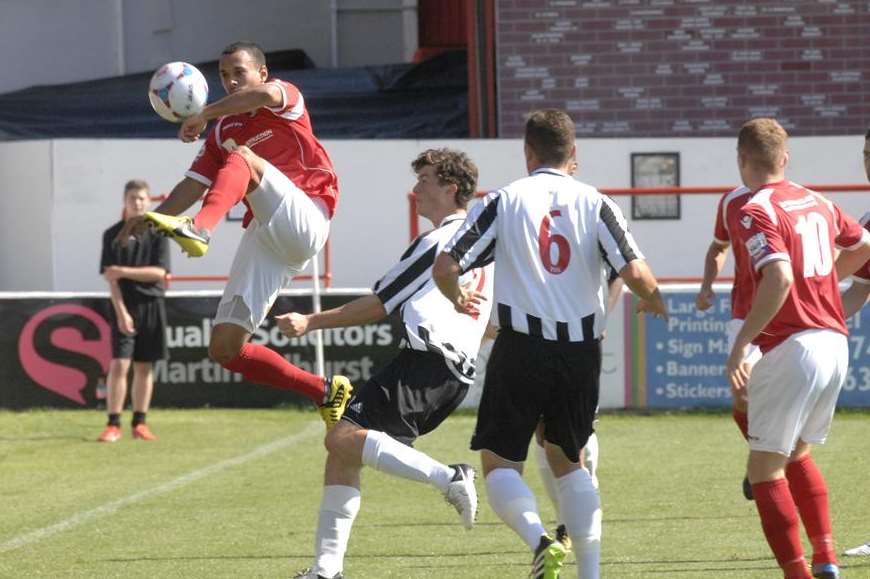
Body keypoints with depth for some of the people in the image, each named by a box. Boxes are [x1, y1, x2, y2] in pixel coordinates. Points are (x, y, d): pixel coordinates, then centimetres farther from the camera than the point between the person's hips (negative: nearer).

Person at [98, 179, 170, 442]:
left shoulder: (157, 234, 3)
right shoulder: (113, 235, 0)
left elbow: (159, 272, -6)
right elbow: (110, 276, -5)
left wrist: (124, 272, -15)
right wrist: (121, 311, -15)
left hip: (152, 305, 2)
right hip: (124, 306, -2)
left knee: (145, 366, 6)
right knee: (119, 364, -9)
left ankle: (140, 423, 13)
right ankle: (113, 425, -7)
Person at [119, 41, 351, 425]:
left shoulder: (287, 99, 3)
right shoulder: (222, 132, 22)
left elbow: (266, 94, -23)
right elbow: (195, 185, 15)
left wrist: (204, 115, -17)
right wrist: (154, 216, -2)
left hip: (303, 221, -7)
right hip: (263, 237, 7)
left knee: (242, 157, -30)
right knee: (225, 350, -3)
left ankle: (200, 230, -55)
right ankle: (325, 392, 6)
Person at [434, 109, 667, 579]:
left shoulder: (503, 201, -1)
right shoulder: (595, 204, 1)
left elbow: (445, 266, -5)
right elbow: (635, 273, -8)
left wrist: (457, 298, 18)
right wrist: (654, 301, 15)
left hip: (522, 347, -3)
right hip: (581, 350, 3)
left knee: (499, 463, 4)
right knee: (567, 461, 21)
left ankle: (539, 539, -23)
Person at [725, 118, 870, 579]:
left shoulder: (756, 212, -11)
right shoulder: (815, 202, 11)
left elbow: (779, 278, -26)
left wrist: (740, 345, -22)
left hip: (791, 347, -8)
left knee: (764, 468, -2)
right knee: (797, 455, 24)